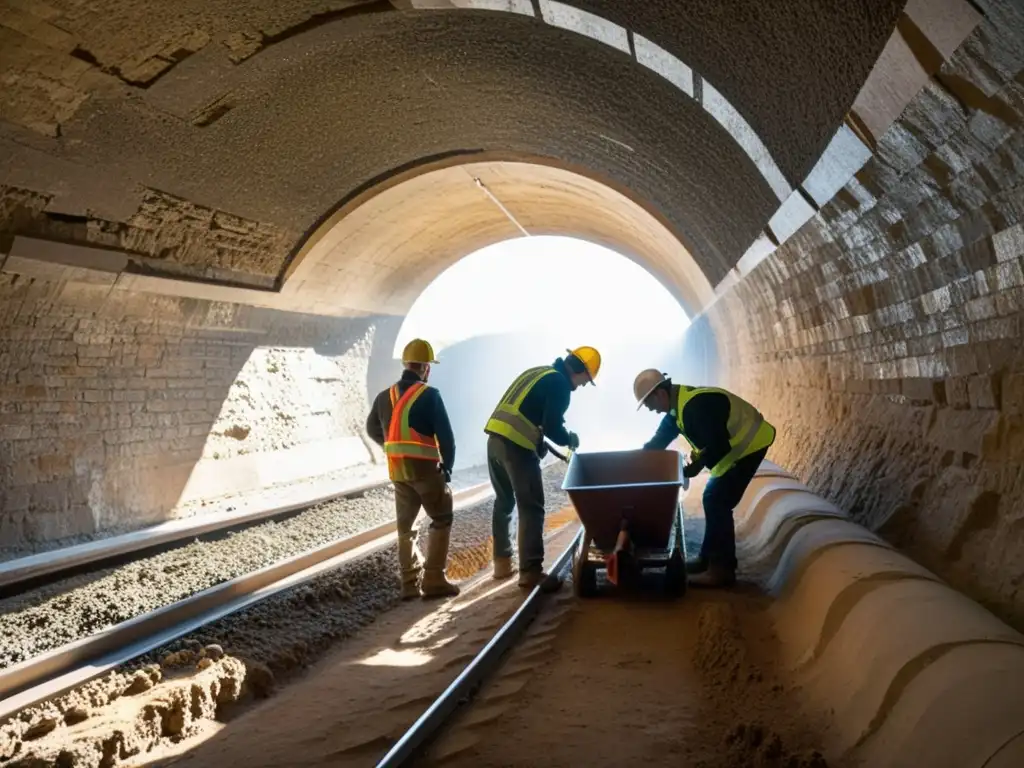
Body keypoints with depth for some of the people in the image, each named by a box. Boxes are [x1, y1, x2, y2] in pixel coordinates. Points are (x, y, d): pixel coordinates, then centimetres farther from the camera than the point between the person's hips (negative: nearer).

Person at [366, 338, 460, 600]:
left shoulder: (385, 396, 9)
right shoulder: (429, 395, -10)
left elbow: (373, 430, 23)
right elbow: (445, 435, -11)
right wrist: (447, 467, 1)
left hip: (397, 470, 6)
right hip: (425, 467, -6)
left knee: (405, 526, 14)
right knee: (441, 521, 6)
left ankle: (410, 583, 14)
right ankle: (433, 580, 0)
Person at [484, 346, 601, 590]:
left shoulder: (537, 372, 23)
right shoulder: (560, 383, -4)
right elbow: (552, 426, -12)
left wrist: (537, 441, 23)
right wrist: (569, 439, 8)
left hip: (495, 438, 9)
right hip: (516, 446, -9)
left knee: (504, 502, 20)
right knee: (531, 509, -2)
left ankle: (502, 562, 27)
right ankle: (530, 571, -2)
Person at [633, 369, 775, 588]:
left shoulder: (694, 406, -27)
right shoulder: (679, 404, 5)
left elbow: (718, 445, -29)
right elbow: (658, 441, 15)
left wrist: (695, 468, -18)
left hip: (749, 445, -10)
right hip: (738, 446, 10)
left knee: (717, 502, -10)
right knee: (713, 500, 13)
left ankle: (722, 569, -6)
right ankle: (709, 559, 21)